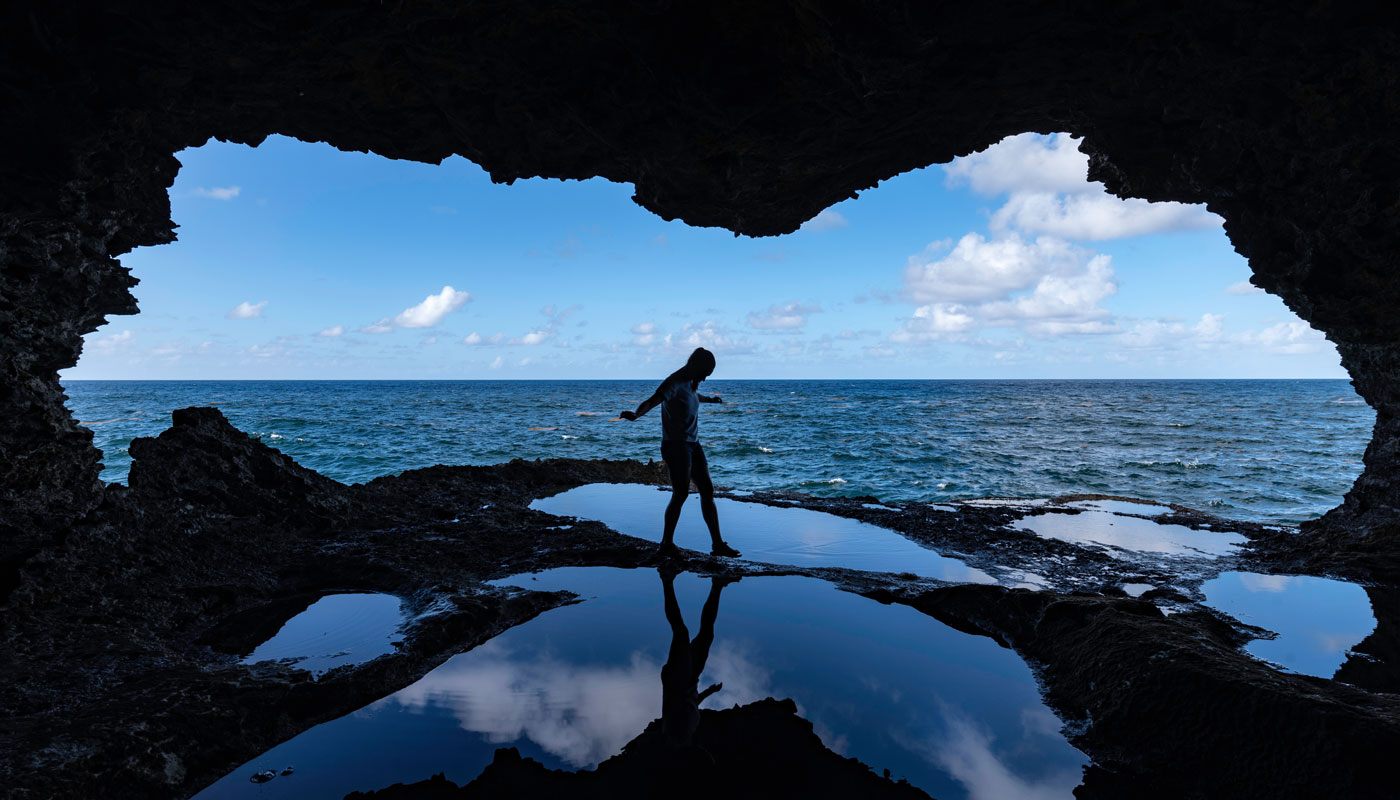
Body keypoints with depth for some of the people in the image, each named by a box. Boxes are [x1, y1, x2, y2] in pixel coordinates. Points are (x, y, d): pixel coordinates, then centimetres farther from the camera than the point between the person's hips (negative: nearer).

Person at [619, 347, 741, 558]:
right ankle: (667, 543, 5)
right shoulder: (674, 384, -15)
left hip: (692, 445, 9)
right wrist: (635, 415, -53)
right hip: (676, 445, -9)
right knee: (680, 494, -11)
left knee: (707, 490, 6)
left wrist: (710, 399, 61)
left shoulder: (690, 383, 14)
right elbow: (652, 401, -32)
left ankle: (717, 544, 11)